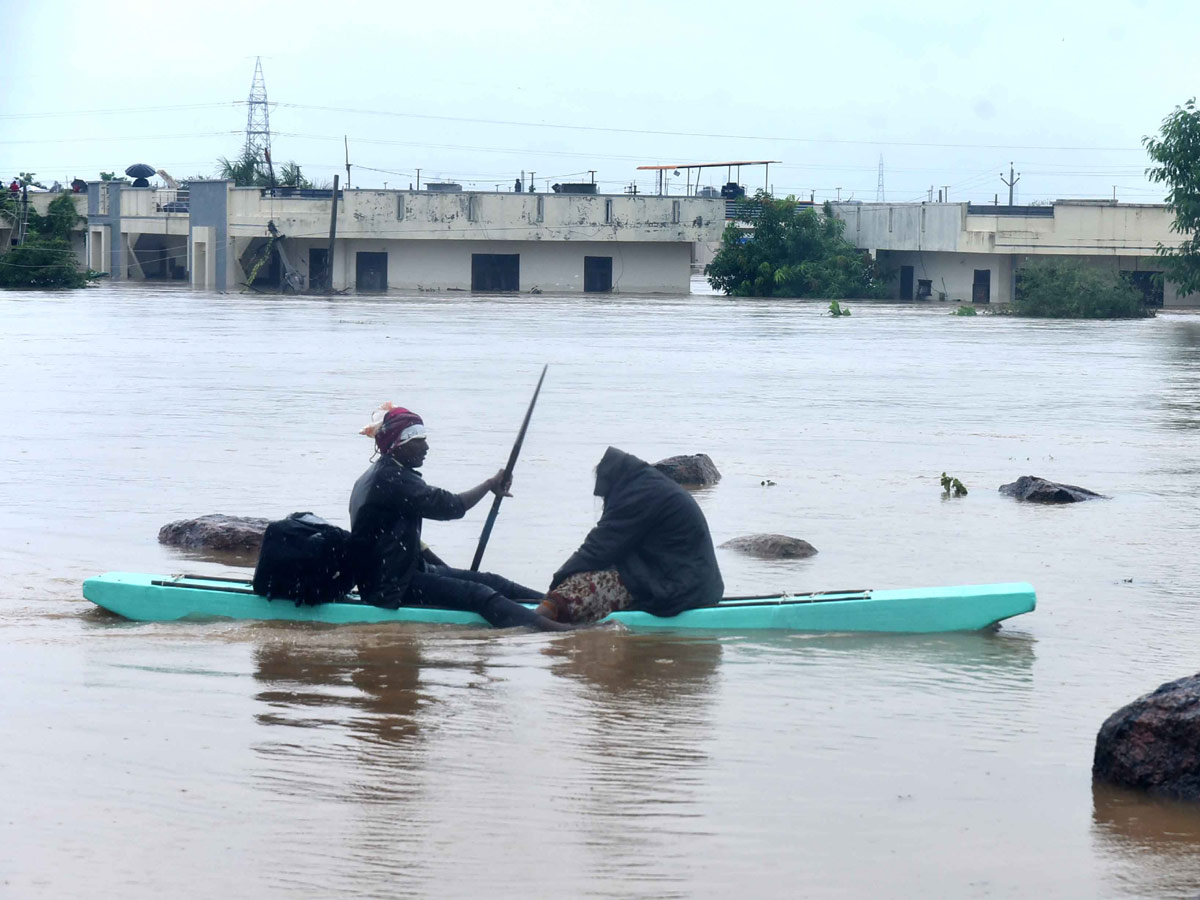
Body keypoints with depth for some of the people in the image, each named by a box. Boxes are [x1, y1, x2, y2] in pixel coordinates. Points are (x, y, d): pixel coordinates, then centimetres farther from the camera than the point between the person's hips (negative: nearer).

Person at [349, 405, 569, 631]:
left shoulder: (382, 475, 17)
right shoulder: (391, 479, -17)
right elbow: (449, 506, -22)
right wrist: (490, 484, -7)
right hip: (392, 588, -11)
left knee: (489, 582, 4)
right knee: (478, 594, -24)